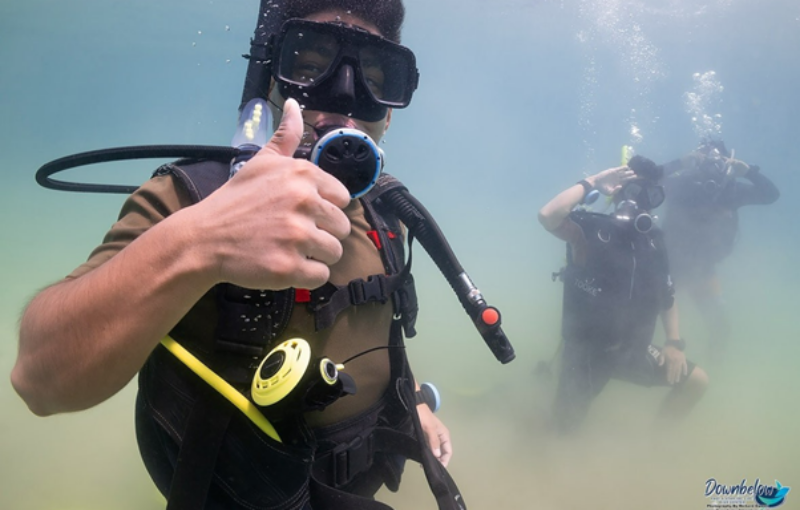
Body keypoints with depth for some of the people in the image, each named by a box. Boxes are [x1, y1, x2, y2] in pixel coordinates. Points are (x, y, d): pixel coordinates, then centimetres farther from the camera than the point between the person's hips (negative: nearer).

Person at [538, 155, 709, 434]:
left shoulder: (653, 240, 2)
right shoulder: (590, 228, -17)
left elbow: (666, 298, 12)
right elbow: (547, 216, -39)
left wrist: (674, 343, 1)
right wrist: (591, 183, -28)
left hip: (633, 350, 6)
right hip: (586, 351, -5)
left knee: (696, 381, 4)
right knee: (565, 428, -5)